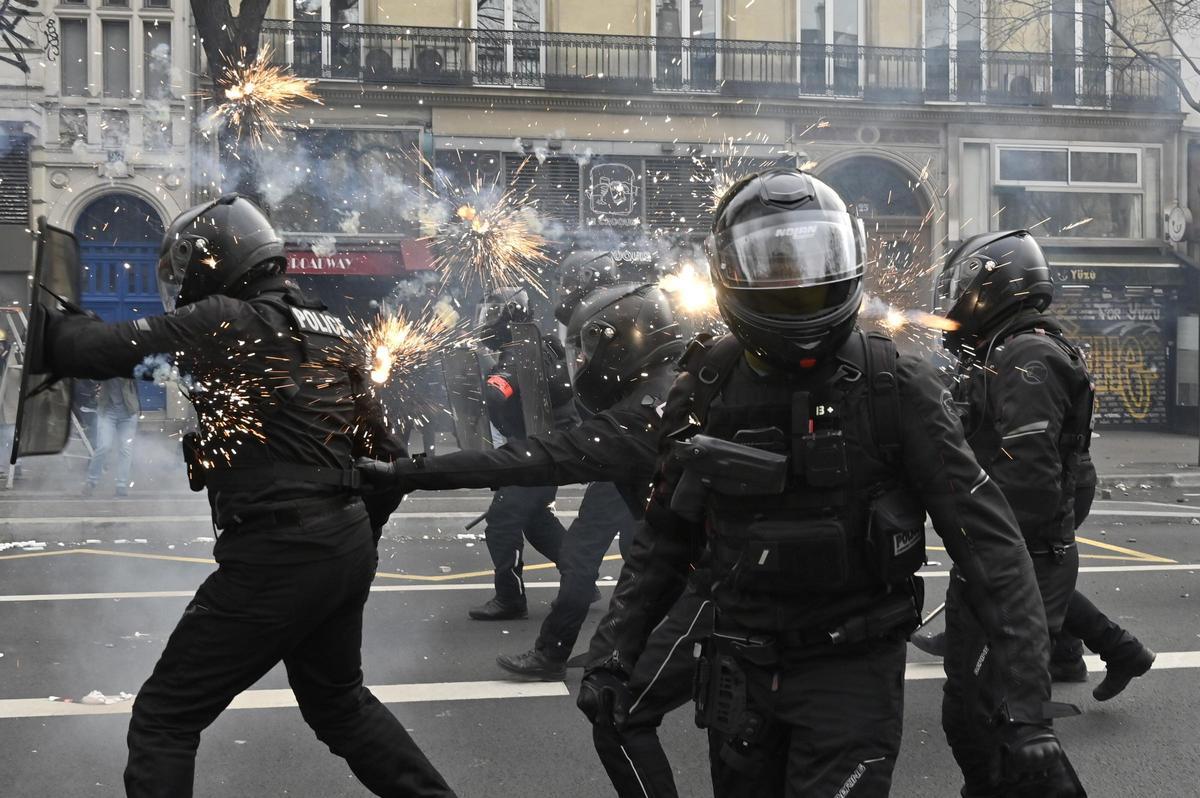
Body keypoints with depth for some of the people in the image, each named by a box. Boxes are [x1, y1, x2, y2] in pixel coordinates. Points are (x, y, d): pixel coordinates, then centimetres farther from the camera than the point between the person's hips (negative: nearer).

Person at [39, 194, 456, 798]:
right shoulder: (330, 330, 13)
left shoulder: (224, 319, -10)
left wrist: (51, 327, 6)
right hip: (348, 548, 8)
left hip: (277, 557, -8)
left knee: (164, 719, 6)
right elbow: (383, 453, 17)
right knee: (339, 701, 28)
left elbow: (106, 350, -15)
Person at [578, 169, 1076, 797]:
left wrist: (1025, 704, -18)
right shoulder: (706, 392, -1)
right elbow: (665, 539, 10)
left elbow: (987, 541, -13)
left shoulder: (896, 389, -12)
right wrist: (612, 652, 2)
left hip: (853, 672, -4)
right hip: (741, 668, 4)